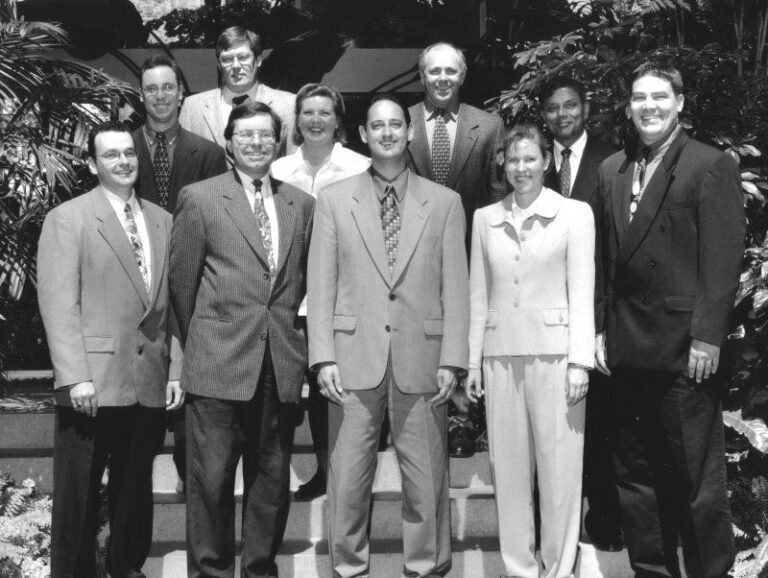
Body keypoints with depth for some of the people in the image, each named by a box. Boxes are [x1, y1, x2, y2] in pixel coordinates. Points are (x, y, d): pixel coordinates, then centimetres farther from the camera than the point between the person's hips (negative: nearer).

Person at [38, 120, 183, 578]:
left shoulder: (162, 221, 13)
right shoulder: (67, 219, -1)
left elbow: (171, 303, 12)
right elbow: (58, 303, -8)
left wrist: (176, 369, 6)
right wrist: (75, 377, -15)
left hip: (150, 383, 4)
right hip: (94, 382, -4)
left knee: (136, 489, 13)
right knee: (79, 495, 4)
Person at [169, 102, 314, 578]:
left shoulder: (302, 204, 9)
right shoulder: (199, 198, 0)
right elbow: (182, 280, 5)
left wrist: (287, 331, 12)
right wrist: (201, 342, 10)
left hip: (281, 363, 3)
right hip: (219, 360, -3)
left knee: (272, 477, 11)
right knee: (211, 478, 1)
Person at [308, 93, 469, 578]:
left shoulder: (445, 203, 8)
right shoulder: (334, 199, 8)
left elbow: (455, 288, 4)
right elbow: (322, 284, 4)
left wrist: (451, 361, -3)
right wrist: (324, 357, -4)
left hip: (421, 359, 0)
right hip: (355, 358, 0)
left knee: (427, 479, 5)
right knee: (348, 478, 4)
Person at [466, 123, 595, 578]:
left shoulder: (575, 214, 2)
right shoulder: (486, 219, 11)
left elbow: (582, 293, -2)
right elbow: (479, 296, 12)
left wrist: (580, 361, -8)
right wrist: (472, 361, 8)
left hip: (554, 352, -3)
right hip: (501, 355, 3)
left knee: (559, 467, 1)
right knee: (509, 468, 7)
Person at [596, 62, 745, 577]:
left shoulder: (711, 166, -4)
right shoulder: (612, 170, 13)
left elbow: (722, 260, -10)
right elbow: (605, 258, 13)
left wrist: (708, 336, -15)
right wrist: (600, 329, 8)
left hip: (684, 346, -6)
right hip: (627, 347, 6)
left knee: (698, 477, 1)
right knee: (636, 475, 13)